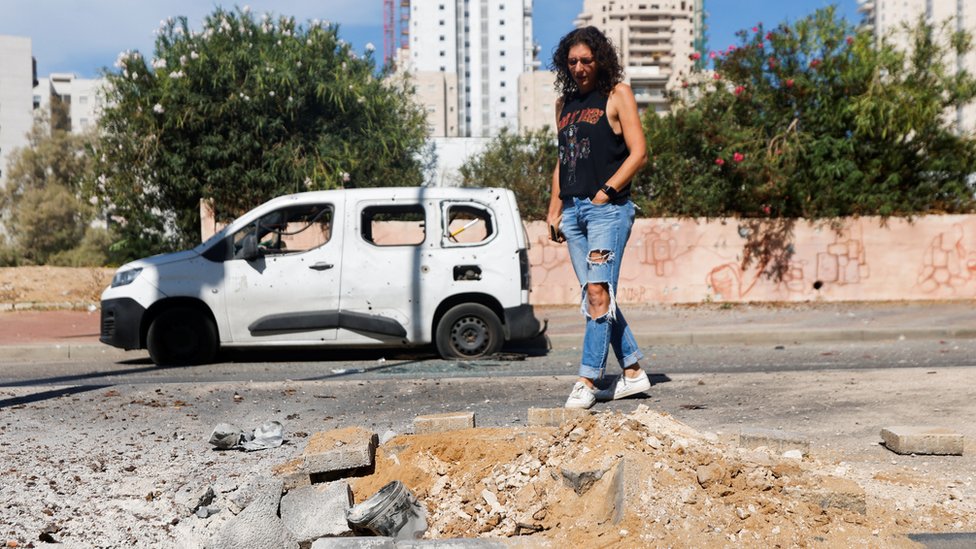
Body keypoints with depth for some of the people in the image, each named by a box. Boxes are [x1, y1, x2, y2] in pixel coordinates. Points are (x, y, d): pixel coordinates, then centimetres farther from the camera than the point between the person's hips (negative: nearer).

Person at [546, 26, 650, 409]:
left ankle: (588, 381, -11)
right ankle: (633, 372, 15)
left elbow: (638, 153, -4)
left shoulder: (617, 95, 3)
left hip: (608, 208, -6)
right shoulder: (564, 103, 20)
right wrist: (554, 211, 16)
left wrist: (605, 192, -12)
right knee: (595, 296, 6)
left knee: (598, 292, -13)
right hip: (573, 209, 7)